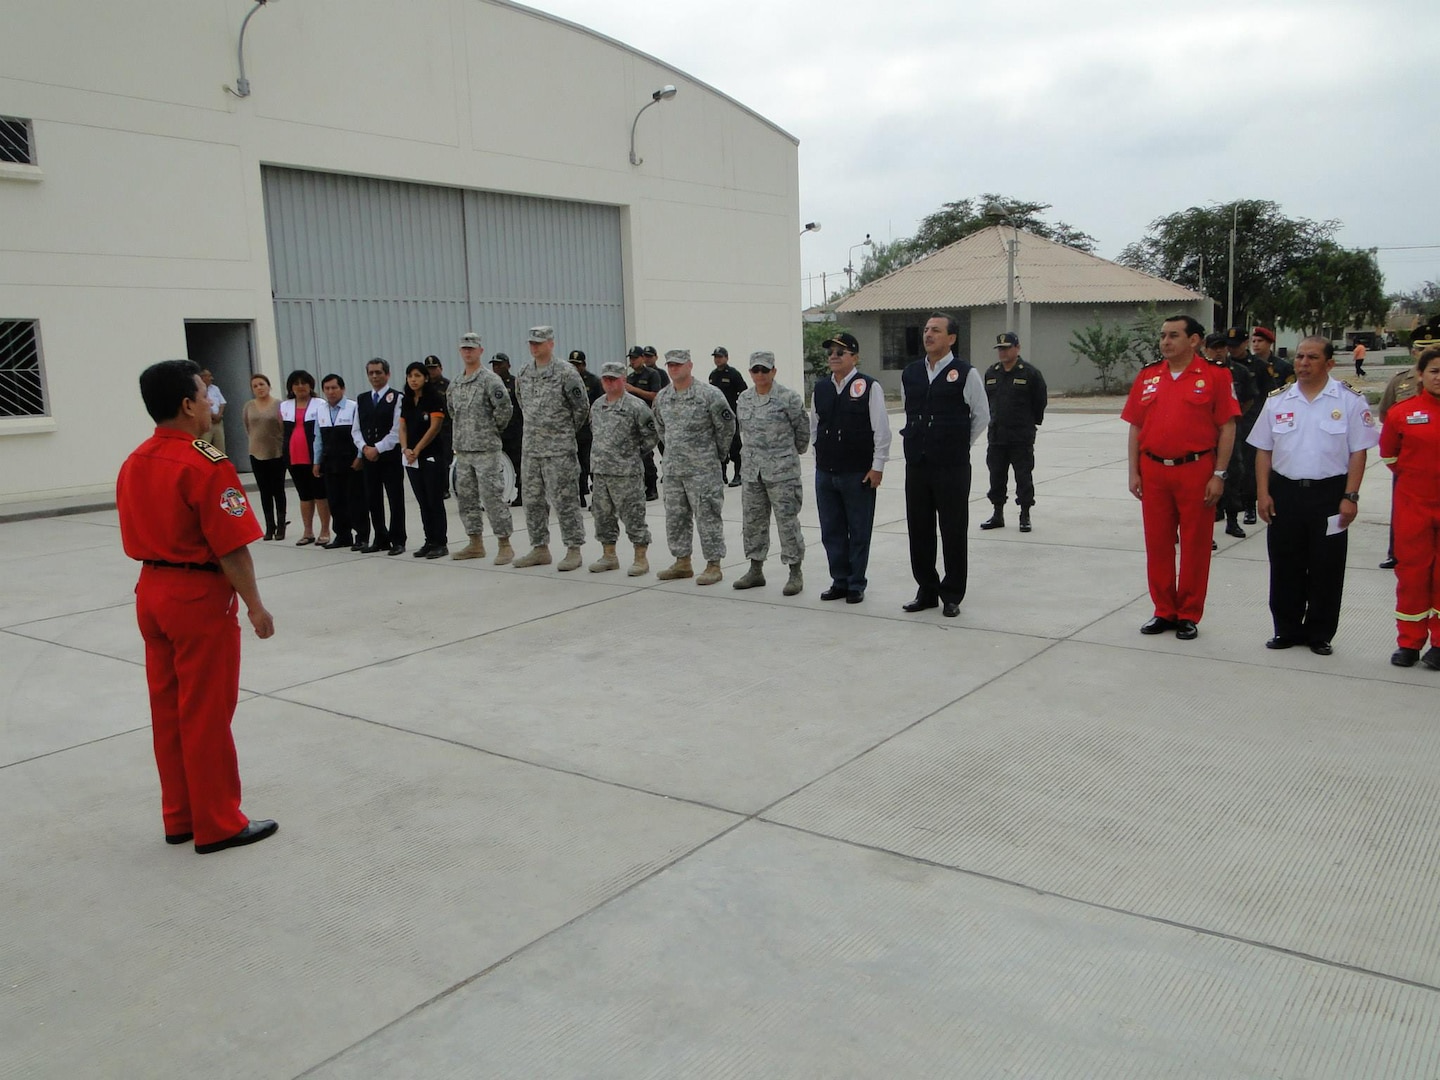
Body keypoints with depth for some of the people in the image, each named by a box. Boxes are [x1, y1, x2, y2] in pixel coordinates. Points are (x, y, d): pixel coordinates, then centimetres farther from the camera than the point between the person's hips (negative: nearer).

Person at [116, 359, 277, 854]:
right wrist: (255, 605, -11)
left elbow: (137, 538, 13)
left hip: (151, 593, 8)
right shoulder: (207, 465, -18)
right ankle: (218, 824, 12)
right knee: (206, 714, 1)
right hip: (199, 596, -8)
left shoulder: (133, 464, 8)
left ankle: (180, 817, 26)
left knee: (167, 710, 14)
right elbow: (231, 548, -19)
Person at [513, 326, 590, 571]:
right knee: (533, 500, 10)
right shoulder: (524, 375, 9)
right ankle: (540, 548, 20)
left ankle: (573, 550, 4)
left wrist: (567, 432, 4)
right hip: (530, 448, 7)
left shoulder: (566, 373, -10)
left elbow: (582, 408, -5)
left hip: (559, 450, -7)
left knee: (565, 500, -3)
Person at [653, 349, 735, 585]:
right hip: (672, 469, 7)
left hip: (703, 469, -7)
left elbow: (726, 426, -6)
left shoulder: (709, 394, -11)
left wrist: (718, 454, 1)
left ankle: (713, 565, 4)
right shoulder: (662, 397, 9)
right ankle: (682, 563, 23)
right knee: (675, 517, 11)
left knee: (707, 517, -3)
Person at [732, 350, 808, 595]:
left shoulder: (788, 398, -9)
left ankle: (795, 573, 5)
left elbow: (802, 428, 1)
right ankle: (756, 570, 23)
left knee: (787, 521, -3)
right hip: (752, 471, 6)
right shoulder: (743, 399, 8)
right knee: (753, 521, 12)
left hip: (782, 471, -6)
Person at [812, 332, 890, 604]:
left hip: (858, 474, -5)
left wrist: (877, 466, -9)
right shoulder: (819, 389, 7)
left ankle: (856, 584, 16)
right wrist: (821, 457, 14)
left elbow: (881, 430, -7)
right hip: (825, 472, 5)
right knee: (831, 531, 10)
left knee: (859, 531, 5)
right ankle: (839, 581, 23)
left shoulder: (869, 387, -7)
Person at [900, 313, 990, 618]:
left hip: (952, 467, -5)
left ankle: (952, 596, 14)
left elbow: (982, 416, 3)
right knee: (918, 530, 10)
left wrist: (960, 445, 6)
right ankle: (927, 591, 23)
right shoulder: (909, 373, 9)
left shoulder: (966, 374, -6)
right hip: (916, 464, 5)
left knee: (953, 532, 3)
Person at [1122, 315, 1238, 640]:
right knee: (1157, 544, 9)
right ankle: (1164, 611, 22)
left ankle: (1189, 615, 17)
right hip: (1153, 472, 4)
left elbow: (1227, 427, -4)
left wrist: (1219, 475, -9)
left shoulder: (1216, 374, -3)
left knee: (1195, 545, 5)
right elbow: (1135, 427, 10)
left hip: (1195, 471, -4)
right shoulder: (1147, 375, 9)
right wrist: (1134, 473, 5)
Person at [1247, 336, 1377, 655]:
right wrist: (1263, 493, 0)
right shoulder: (1277, 400, 7)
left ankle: (1320, 634, 17)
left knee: (1326, 569, 4)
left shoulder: (1350, 400, -1)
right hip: (1285, 493, 2)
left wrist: (1350, 497, -9)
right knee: (1285, 567, 8)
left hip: (1329, 494, -2)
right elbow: (1263, 450, 8)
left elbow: (1358, 452, -2)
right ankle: (1287, 629, 21)